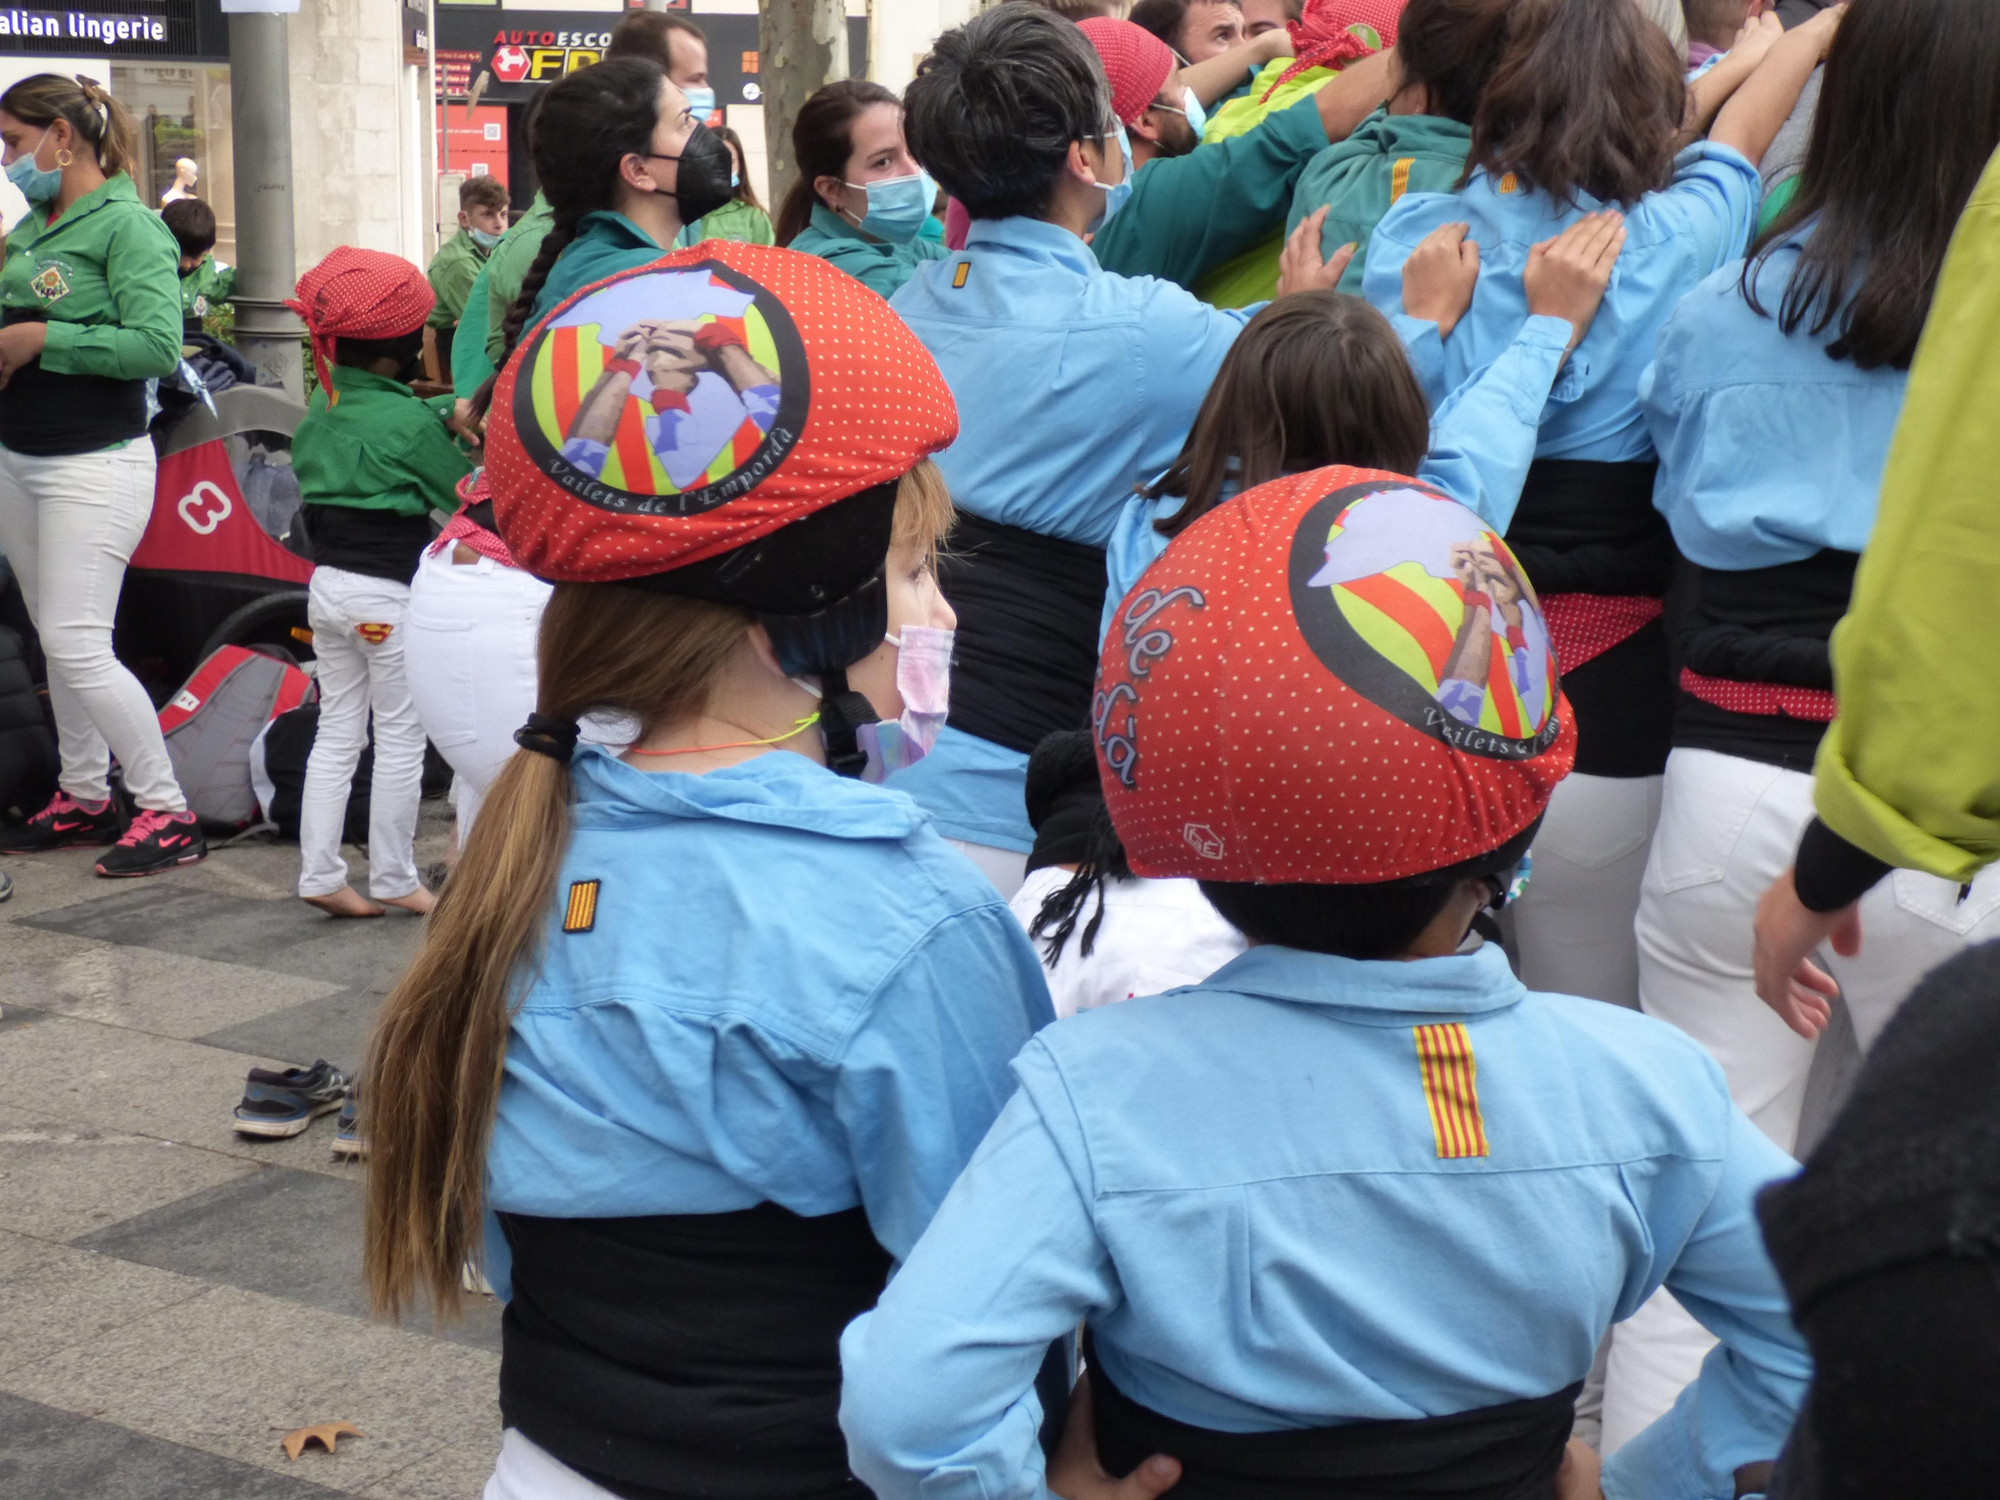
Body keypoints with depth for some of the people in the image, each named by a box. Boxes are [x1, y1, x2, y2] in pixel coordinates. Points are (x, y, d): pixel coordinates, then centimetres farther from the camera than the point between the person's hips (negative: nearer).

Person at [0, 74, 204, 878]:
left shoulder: (128, 224, -12)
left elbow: (157, 346, -22)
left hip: (93, 464, -8)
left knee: (78, 643, -9)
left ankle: (167, 811, 1)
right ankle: (84, 797, 25)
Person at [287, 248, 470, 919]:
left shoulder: (323, 401, 6)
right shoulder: (408, 421, -15)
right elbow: (462, 492, -7)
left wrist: (449, 413, 7)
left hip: (327, 582, 7)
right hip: (390, 596, -7)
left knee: (337, 731, 12)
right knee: (400, 737, 5)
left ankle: (320, 874, 10)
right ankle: (393, 879, 12)